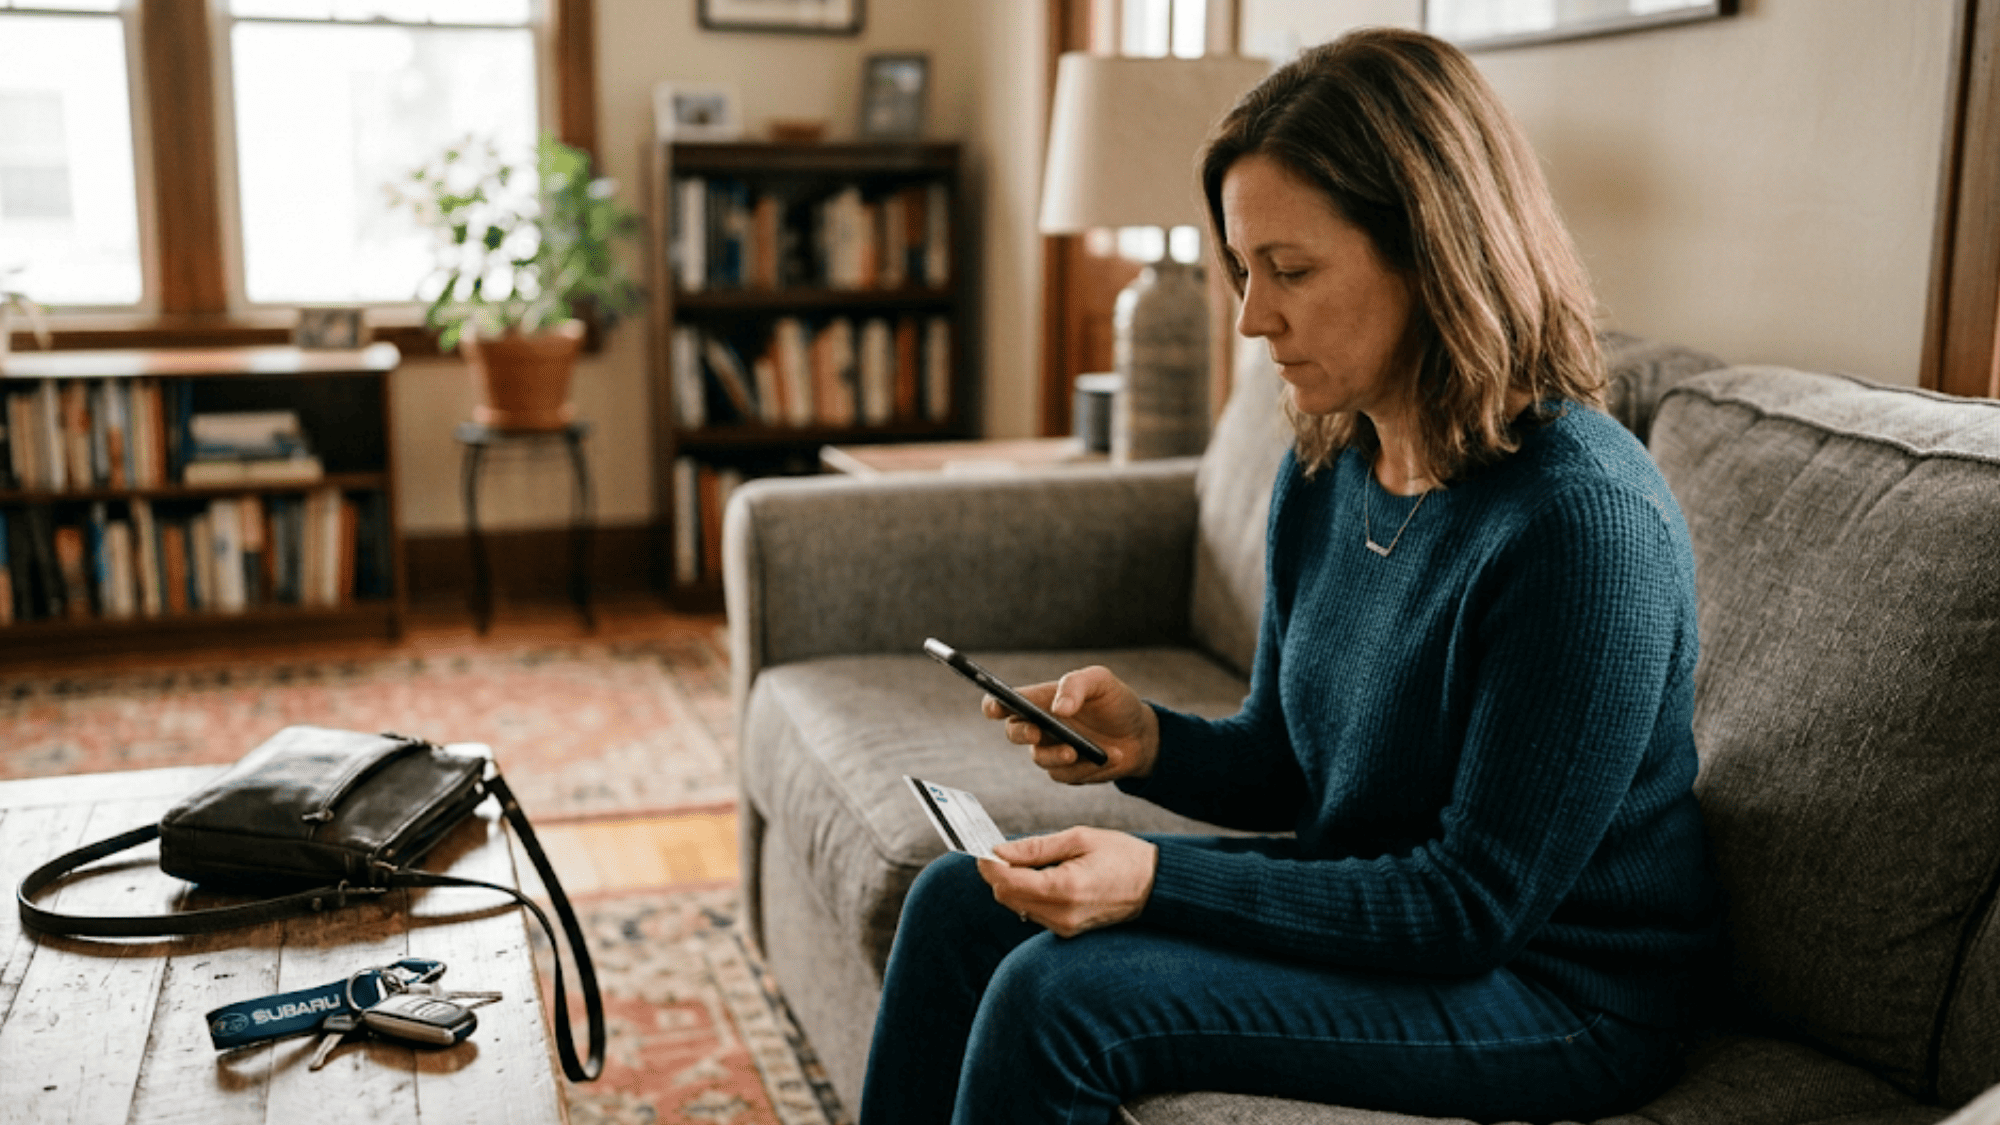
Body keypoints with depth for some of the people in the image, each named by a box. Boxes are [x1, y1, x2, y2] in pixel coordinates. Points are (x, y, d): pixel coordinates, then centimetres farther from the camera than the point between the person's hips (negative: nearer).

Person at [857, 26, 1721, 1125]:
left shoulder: (1581, 518, -26)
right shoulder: (1323, 471, -1)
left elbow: (1475, 902, -23)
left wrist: (1158, 881, -27)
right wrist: (1148, 740, -12)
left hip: (1553, 991, -8)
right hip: (1360, 903, 8)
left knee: (1058, 994, -22)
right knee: (957, 907, 4)